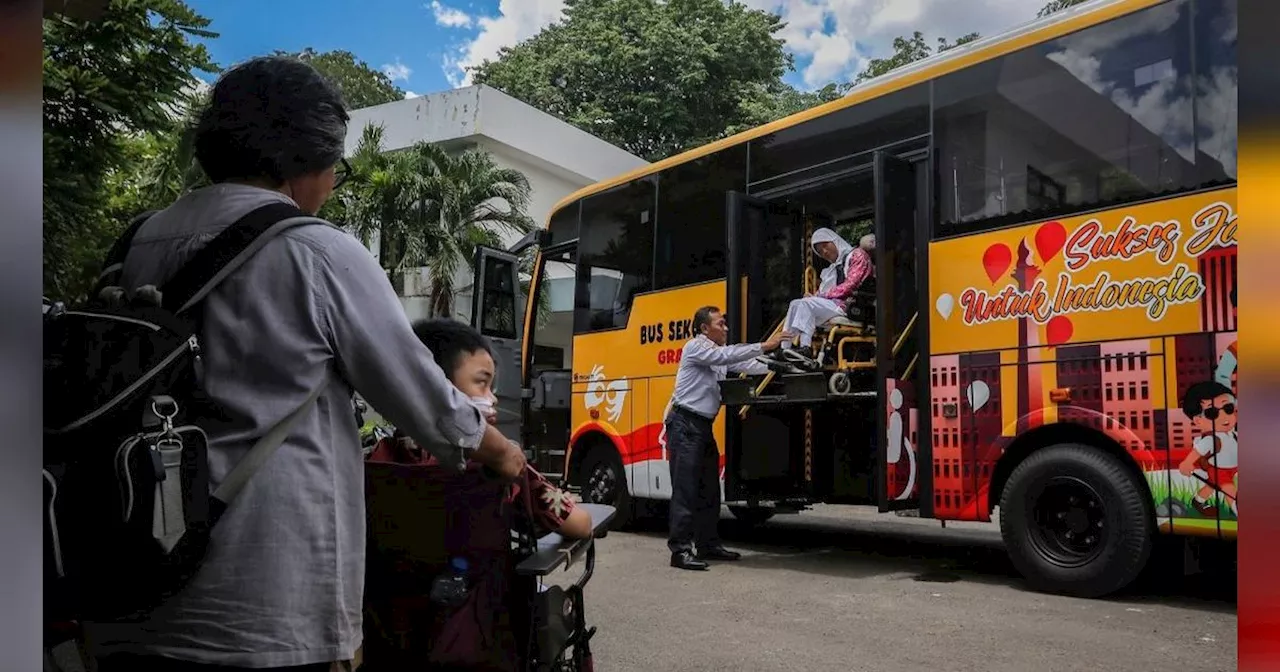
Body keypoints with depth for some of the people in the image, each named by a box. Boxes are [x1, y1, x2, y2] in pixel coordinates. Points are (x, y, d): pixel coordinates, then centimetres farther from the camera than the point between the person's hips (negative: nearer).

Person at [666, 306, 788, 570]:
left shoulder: (717, 352, 19)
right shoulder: (695, 346, -7)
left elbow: (745, 365, 13)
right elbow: (727, 356, -21)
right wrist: (764, 346, -22)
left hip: (703, 426, 9)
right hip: (685, 425, -9)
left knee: (709, 489, 12)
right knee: (685, 489, -10)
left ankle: (708, 544, 21)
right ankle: (680, 550, -9)